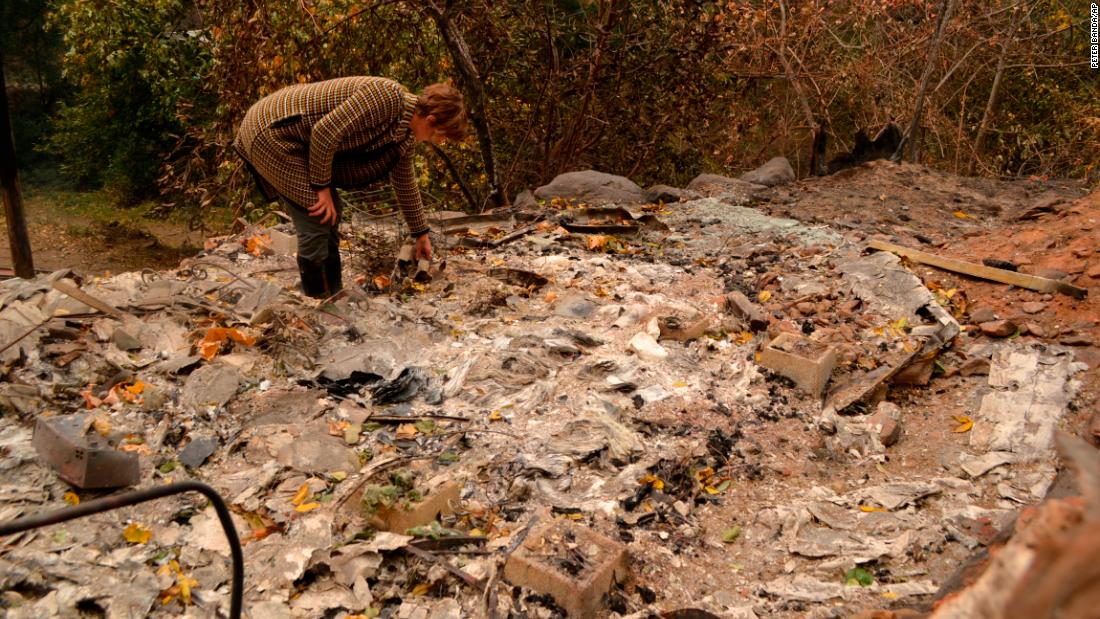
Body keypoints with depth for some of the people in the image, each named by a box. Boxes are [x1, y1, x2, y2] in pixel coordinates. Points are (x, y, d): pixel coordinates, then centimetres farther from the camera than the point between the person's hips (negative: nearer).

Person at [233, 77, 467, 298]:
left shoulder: (405, 133, 5)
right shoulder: (386, 95, -25)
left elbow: (405, 183, 19)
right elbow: (325, 131, -27)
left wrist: (421, 233, 27)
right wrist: (322, 186, -17)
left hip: (295, 139, 10)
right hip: (270, 130, -10)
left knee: (331, 213, 12)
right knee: (317, 216, -9)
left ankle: (333, 298, 23)